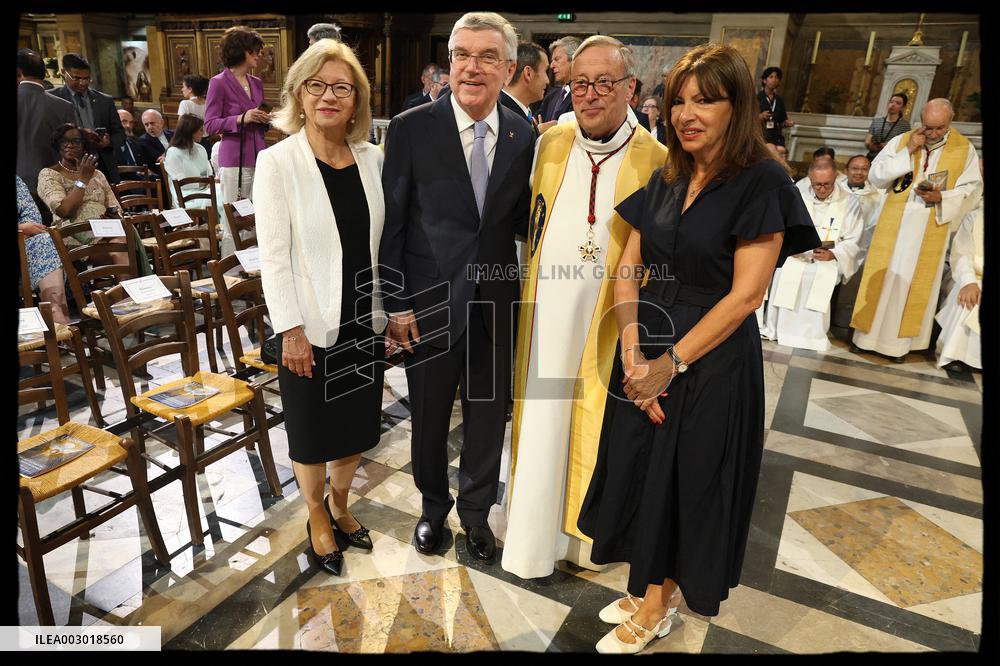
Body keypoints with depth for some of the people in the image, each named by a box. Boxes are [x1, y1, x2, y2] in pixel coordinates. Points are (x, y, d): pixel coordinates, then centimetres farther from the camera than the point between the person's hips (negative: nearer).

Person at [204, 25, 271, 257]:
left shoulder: (256, 83, 14)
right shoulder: (219, 82, -3)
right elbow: (210, 125, -6)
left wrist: (266, 120, 1)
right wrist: (241, 119, -19)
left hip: (259, 157, 6)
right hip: (235, 160, -6)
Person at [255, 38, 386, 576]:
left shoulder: (372, 159, 2)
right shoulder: (277, 162, -11)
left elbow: (381, 241, 6)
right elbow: (273, 255, -12)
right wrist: (291, 330, -14)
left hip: (364, 320, 4)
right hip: (311, 325, -4)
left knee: (357, 426, 18)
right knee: (311, 432, 13)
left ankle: (339, 505, 43)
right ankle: (318, 518, 39)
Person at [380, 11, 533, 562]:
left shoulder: (524, 138, 0)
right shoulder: (412, 128, -9)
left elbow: (522, 223, 6)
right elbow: (391, 224, -6)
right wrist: (396, 304, -8)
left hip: (496, 304, 3)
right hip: (430, 304, -2)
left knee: (488, 415, 17)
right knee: (429, 417, 16)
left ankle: (475, 509, 42)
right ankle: (433, 504, 44)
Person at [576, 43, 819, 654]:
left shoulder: (762, 183, -12)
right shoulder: (667, 179, 6)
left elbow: (746, 293, -17)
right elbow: (629, 270, 1)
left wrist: (672, 362, -16)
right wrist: (632, 352, -11)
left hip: (712, 362, -6)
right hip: (647, 354, 6)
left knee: (685, 481, 9)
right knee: (638, 471, 14)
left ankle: (657, 607, 31)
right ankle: (647, 589, 37)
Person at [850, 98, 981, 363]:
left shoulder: (965, 149, 1)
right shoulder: (901, 141, 1)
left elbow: (969, 191, 0)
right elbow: (875, 176, -6)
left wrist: (942, 197, -18)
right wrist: (908, 152, -14)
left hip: (931, 229, 0)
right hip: (894, 224, 0)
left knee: (914, 282, 5)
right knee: (881, 278, 4)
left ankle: (899, 341, 14)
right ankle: (866, 334, 14)